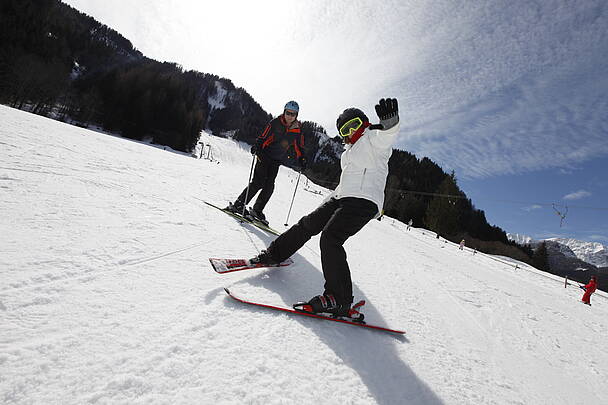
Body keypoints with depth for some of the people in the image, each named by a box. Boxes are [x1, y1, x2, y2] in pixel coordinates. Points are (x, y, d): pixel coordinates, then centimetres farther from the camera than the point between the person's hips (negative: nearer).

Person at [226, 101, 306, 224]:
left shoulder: (298, 130, 3)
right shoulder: (275, 123, -7)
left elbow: (300, 148, 12)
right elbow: (262, 137, -5)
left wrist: (302, 160, -1)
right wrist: (256, 146, -23)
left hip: (276, 161, 4)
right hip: (264, 156, -4)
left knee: (269, 186, -2)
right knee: (258, 182, -14)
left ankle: (257, 210, 11)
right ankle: (238, 205, -6)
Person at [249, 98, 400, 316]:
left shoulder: (373, 138, 0)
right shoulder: (351, 150, 28)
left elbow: (387, 133, -25)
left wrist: (389, 120, -49)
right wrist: (329, 200, 33)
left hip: (364, 202, -9)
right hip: (343, 198, 9)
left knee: (330, 237, -24)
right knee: (308, 224, 8)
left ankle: (340, 300, -21)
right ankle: (275, 254, 24)